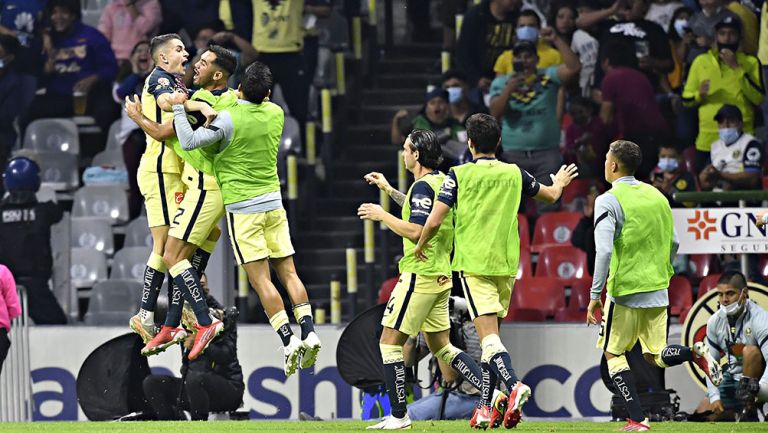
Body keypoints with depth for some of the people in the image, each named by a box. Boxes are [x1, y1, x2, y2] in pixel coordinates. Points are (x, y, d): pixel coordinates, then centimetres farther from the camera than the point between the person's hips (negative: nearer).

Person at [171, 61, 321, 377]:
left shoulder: (230, 119, -15)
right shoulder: (276, 114, 2)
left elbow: (189, 142, -20)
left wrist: (179, 108, -8)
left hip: (242, 206, -5)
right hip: (273, 202, 5)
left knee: (260, 279, -7)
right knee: (288, 272, 7)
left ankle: (289, 341, -15)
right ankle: (308, 332, -5)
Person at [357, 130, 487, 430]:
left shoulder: (423, 186, -15)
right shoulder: (441, 181, 13)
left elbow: (415, 231, -24)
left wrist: (381, 215, -12)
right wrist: (389, 190, 36)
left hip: (419, 275, -9)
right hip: (440, 274, 9)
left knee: (390, 341, -3)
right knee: (441, 346, 14)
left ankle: (398, 416, -4)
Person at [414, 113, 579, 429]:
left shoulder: (459, 175, -5)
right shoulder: (514, 174, 7)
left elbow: (434, 222, -8)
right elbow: (551, 195, 26)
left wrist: (421, 246, 12)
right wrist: (559, 183, 49)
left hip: (473, 264, -4)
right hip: (506, 265, 4)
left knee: (489, 336, -14)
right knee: (490, 336, 14)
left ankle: (513, 385, -37)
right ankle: (485, 408, 15)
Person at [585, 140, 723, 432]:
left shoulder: (608, 201, -11)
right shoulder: (657, 196, 10)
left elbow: (604, 251, -19)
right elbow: (673, 244, 15)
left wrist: (595, 295, -14)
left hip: (625, 290, -6)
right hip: (658, 292, 6)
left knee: (613, 353, 8)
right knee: (655, 356, 14)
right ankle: (696, 352, -15)